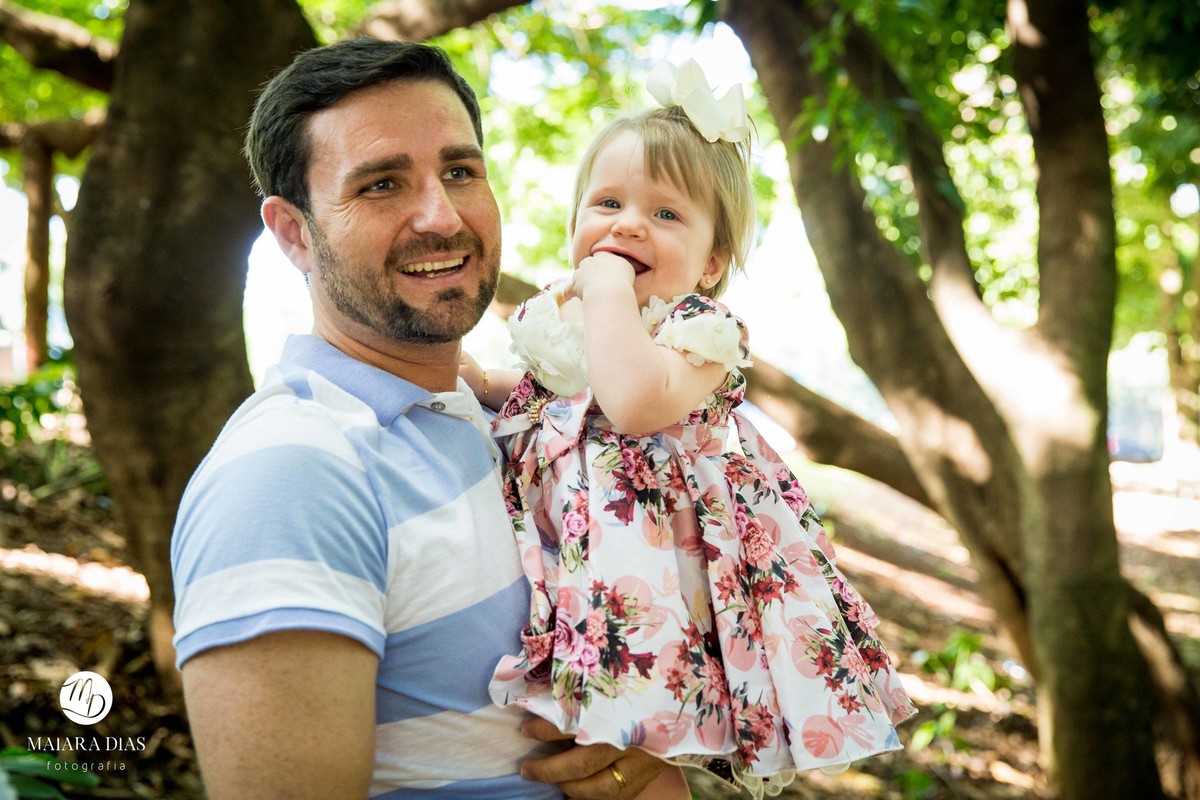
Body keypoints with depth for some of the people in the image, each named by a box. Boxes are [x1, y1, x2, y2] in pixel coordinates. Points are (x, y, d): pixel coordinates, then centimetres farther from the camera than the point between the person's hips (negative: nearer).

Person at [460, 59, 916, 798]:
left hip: (658, 562, -6)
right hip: (566, 549, 6)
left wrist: (610, 289, -26)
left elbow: (638, 402, -37)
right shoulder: (556, 313, 6)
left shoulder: (701, 328, -16)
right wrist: (483, 383, 7)